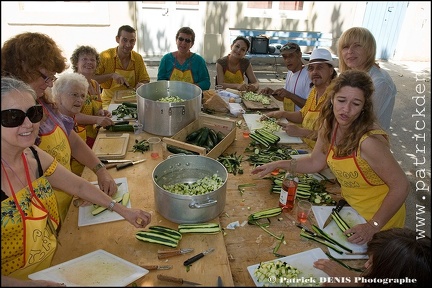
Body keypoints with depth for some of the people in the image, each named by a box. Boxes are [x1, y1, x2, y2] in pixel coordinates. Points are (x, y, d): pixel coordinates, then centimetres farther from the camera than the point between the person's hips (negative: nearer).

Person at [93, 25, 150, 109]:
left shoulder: (138, 58, 2)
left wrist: (142, 85, -13)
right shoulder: (105, 56, -7)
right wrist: (111, 75, -21)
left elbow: (146, 80, 10)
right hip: (109, 102, -3)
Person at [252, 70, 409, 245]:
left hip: (380, 217, -6)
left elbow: (401, 186, -26)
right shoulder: (329, 126, -11)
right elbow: (315, 162, 2)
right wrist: (278, 164, -5)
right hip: (350, 208, 6)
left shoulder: (368, 141, -32)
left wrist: (372, 227, -28)